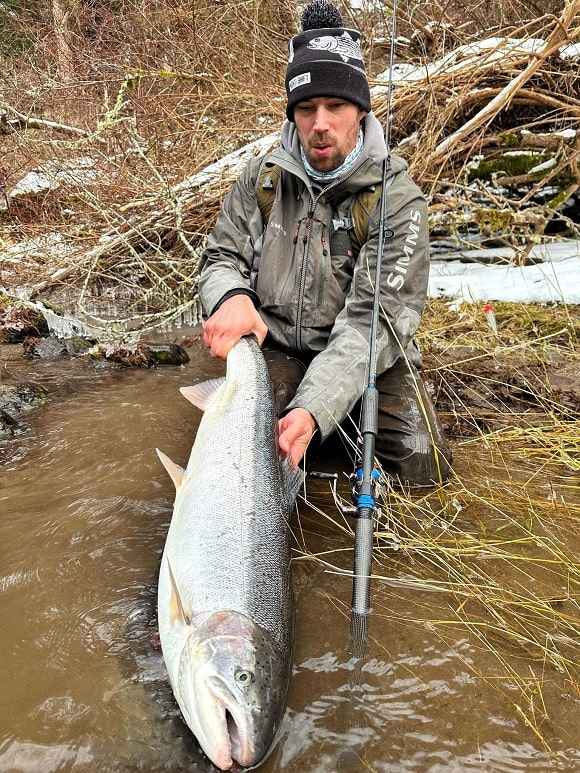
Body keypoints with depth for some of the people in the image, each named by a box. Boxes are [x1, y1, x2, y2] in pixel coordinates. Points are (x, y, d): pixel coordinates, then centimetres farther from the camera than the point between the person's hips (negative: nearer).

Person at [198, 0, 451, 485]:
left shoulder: (396, 200, -14)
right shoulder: (263, 176, 0)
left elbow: (373, 320, -22)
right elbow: (222, 258, 4)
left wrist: (315, 409, -37)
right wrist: (232, 297, -23)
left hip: (366, 355, -1)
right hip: (278, 348, 2)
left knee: (422, 468, -13)